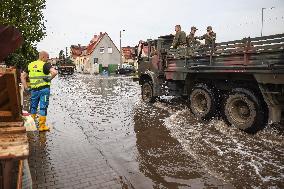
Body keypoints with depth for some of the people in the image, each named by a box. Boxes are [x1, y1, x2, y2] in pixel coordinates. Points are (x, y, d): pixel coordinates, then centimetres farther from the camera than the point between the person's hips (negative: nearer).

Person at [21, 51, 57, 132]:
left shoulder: (30, 65, 12)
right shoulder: (45, 65, -7)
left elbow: (22, 76, 13)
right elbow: (54, 72, -26)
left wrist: (26, 87, 10)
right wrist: (50, 78, -10)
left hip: (34, 90, 5)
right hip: (44, 89, -5)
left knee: (33, 107, 18)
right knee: (43, 107, 3)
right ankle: (42, 126, 9)